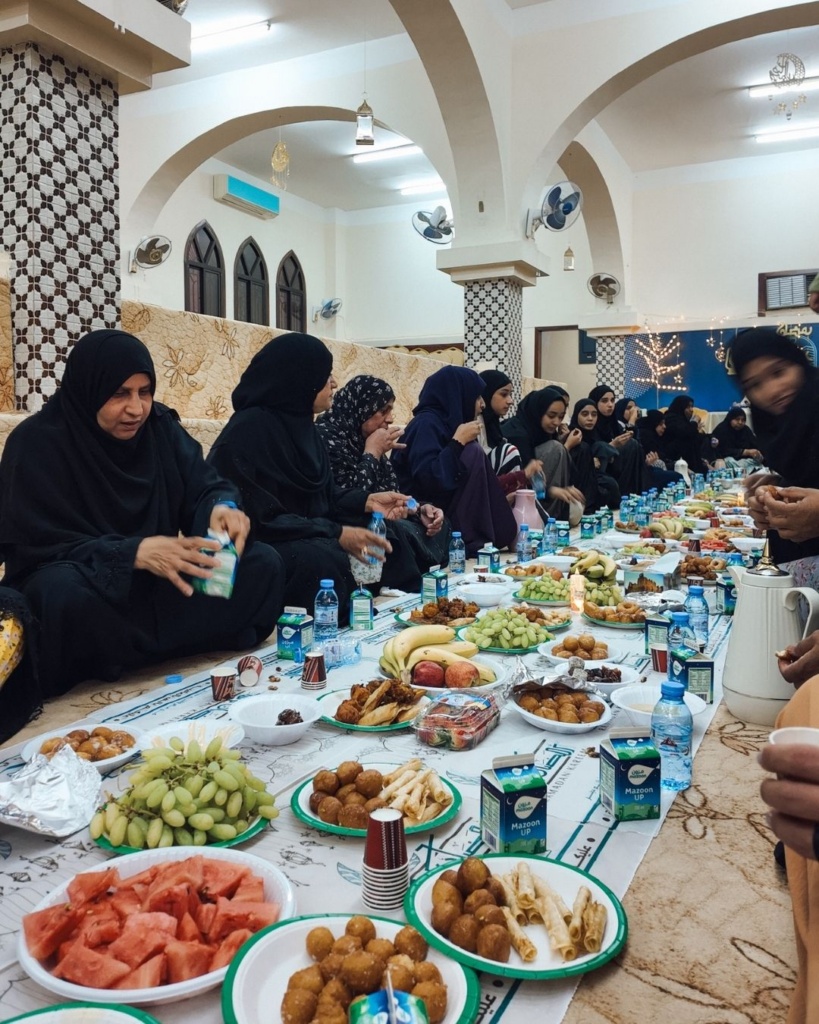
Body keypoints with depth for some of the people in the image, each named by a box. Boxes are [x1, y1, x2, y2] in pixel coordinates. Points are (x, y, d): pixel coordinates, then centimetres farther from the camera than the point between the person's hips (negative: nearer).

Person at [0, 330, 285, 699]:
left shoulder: (159, 425, 1)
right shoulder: (36, 442, -13)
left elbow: (204, 486, -2)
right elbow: (38, 545, -19)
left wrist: (223, 507, -29)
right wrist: (134, 553, -34)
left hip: (154, 582, 5)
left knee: (263, 564, -15)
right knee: (63, 592, -41)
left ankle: (132, 652, -20)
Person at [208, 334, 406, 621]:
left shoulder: (301, 425, 7)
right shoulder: (250, 430, -20)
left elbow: (322, 496, 12)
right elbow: (260, 519, -25)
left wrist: (366, 500, -5)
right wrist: (338, 534, -28)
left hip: (303, 539, 9)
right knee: (323, 558, -35)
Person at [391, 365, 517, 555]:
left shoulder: (444, 422, 12)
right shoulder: (426, 423, -14)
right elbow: (428, 479, -27)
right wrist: (458, 441, -19)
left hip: (447, 507, 9)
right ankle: (472, 542, -18)